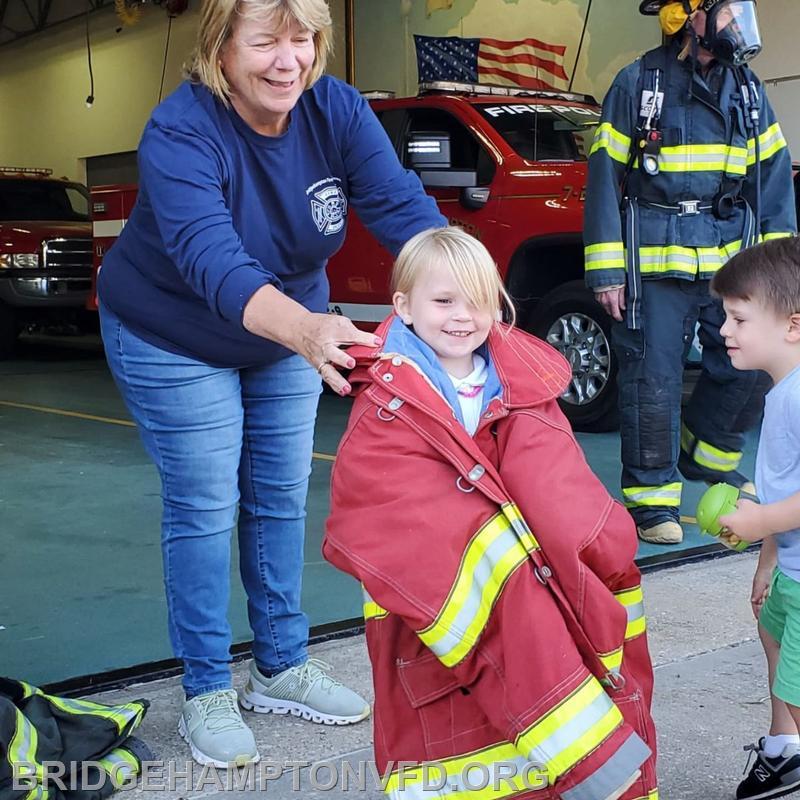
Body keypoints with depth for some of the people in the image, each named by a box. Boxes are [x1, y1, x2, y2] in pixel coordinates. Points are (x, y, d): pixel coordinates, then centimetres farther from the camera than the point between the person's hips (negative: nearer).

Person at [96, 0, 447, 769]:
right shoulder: (180, 132, -32)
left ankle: (281, 667, 28)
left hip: (288, 330, 5)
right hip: (174, 342, -5)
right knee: (204, 507, -1)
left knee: (281, 499, 12)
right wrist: (306, 331, -64)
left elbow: (402, 206, -27)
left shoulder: (337, 111, -18)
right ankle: (206, 692, 15)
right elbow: (212, 260, -46)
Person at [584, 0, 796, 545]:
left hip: (731, 262, 5)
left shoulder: (747, 90, 11)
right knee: (653, 381, -3)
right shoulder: (637, 85, -2)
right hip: (655, 266, -4)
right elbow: (605, 177, -4)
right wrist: (606, 271, -8)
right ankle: (653, 496, 9)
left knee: (750, 366, 3)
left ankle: (705, 454, 28)